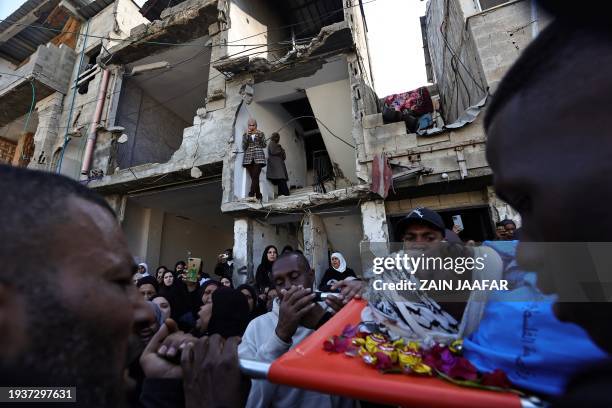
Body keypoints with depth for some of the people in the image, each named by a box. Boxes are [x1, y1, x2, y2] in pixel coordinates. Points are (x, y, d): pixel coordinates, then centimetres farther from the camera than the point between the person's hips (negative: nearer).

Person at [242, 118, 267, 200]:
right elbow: (244, 147, 5)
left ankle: (251, 194, -23)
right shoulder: (245, 135, 15)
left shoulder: (260, 133, 12)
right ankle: (258, 195, 0)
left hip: (258, 157, -2)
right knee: (254, 177, -4)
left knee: (255, 176, -17)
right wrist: (247, 135, -3)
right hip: (248, 157, 2)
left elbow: (264, 145, 6)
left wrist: (259, 136, -8)